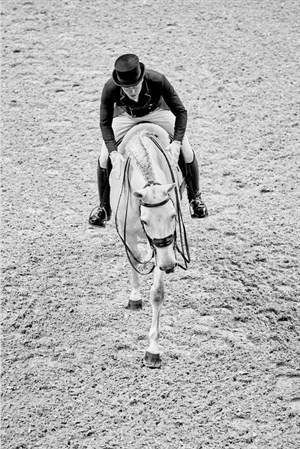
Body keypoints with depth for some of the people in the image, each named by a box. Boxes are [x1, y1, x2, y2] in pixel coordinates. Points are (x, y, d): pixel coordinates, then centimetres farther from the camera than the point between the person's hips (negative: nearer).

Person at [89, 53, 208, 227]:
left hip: (157, 111, 0)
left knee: (187, 152, -12)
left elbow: (181, 112, -31)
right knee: (104, 159, -12)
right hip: (125, 116, 1)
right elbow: (105, 123, -25)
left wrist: (177, 141, -43)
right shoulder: (110, 88, -39)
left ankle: (195, 197, 14)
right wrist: (113, 151, -39)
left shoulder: (157, 80, -42)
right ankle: (105, 207, 10)